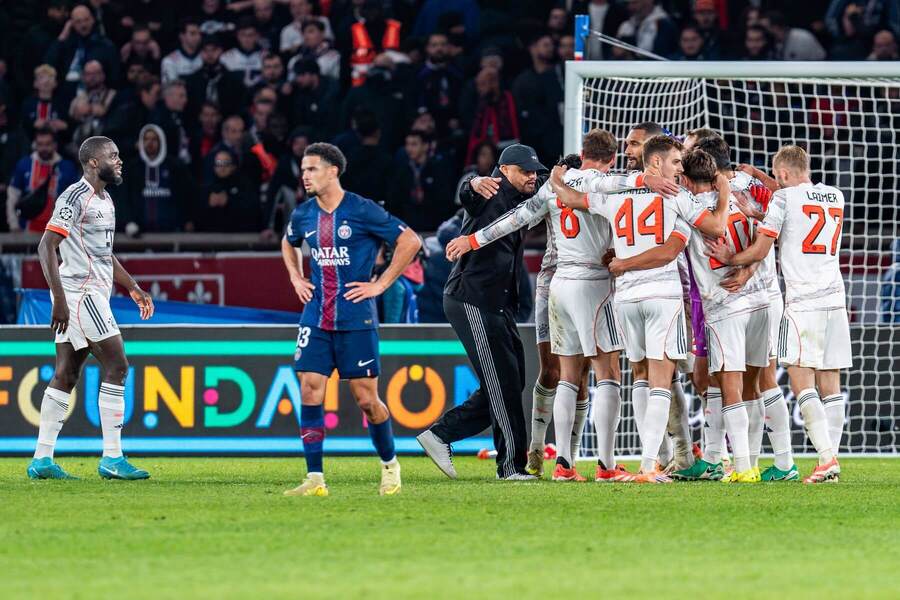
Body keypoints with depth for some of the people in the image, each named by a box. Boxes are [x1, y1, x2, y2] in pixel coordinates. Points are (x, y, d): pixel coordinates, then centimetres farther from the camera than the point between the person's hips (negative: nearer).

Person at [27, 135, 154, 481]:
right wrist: (59, 299, -24)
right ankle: (112, 459, -9)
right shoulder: (75, 197, -13)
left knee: (65, 376, 8)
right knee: (116, 365, -10)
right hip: (80, 293, -10)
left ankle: (41, 459, 8)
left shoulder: (104, 200, 18)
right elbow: (46, 247, -18)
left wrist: (132, 288, 23)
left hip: (94, 293, 10)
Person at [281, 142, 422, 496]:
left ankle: (389, 464, 23)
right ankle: (314, 480, -4)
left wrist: (379, 285, -8)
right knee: (310, 393, -6)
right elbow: (288, 244, 30)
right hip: (315, 319, 4)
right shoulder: (304, 215, 6)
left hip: (356, 319, -4)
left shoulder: (363, 211, -9)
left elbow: (410, 241, -7)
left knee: (366, 398, 0)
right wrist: (296, 279, 15)